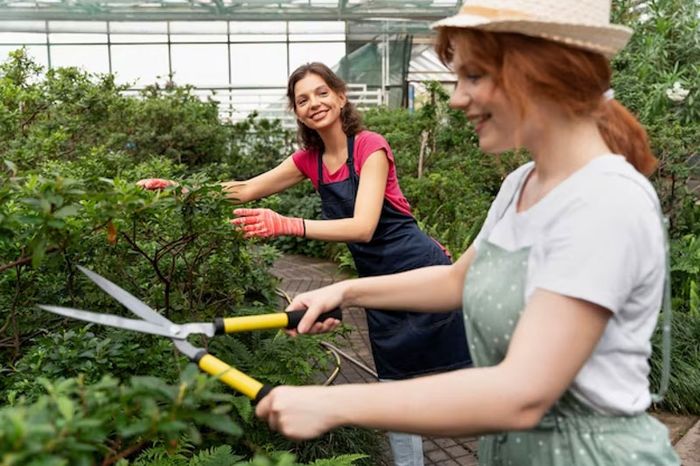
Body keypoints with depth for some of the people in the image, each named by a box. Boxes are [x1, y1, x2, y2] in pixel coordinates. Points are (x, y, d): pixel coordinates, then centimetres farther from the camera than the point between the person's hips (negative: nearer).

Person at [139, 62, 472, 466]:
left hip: (421, 269, -6)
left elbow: (363, 226, -26)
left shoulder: (371, 146, -15)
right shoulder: (310, 159, 5)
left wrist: (286, 225, -37)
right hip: (378, 283, 6)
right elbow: (246, 190, 9)